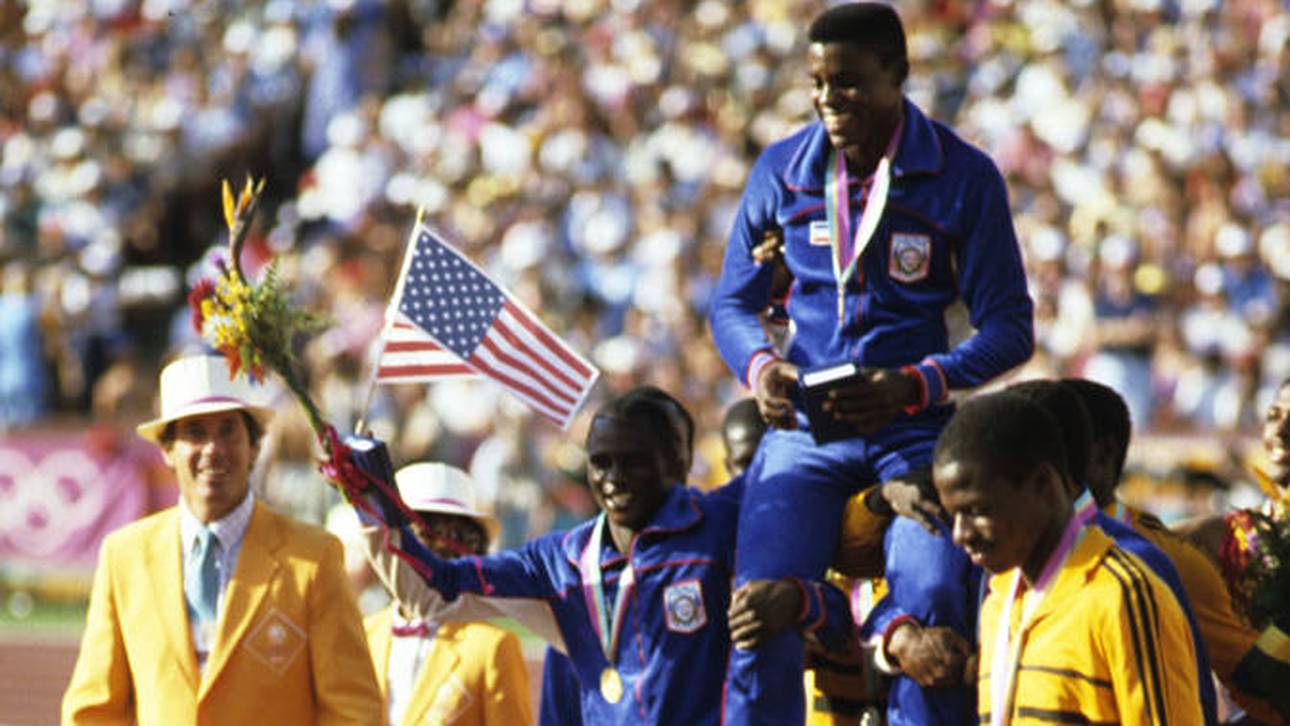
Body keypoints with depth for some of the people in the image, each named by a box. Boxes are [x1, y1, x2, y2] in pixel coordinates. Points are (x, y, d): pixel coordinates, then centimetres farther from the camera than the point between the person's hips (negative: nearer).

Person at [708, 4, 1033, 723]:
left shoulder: (964, 176, -3)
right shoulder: (781, 171, 6)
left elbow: (1010, 327, -2)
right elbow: (733, 302, 13)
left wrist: (915, 386, -20)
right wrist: (760, 366, -11)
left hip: (915, 427, -2)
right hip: (805, 425, 2)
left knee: (930, 603, -24)